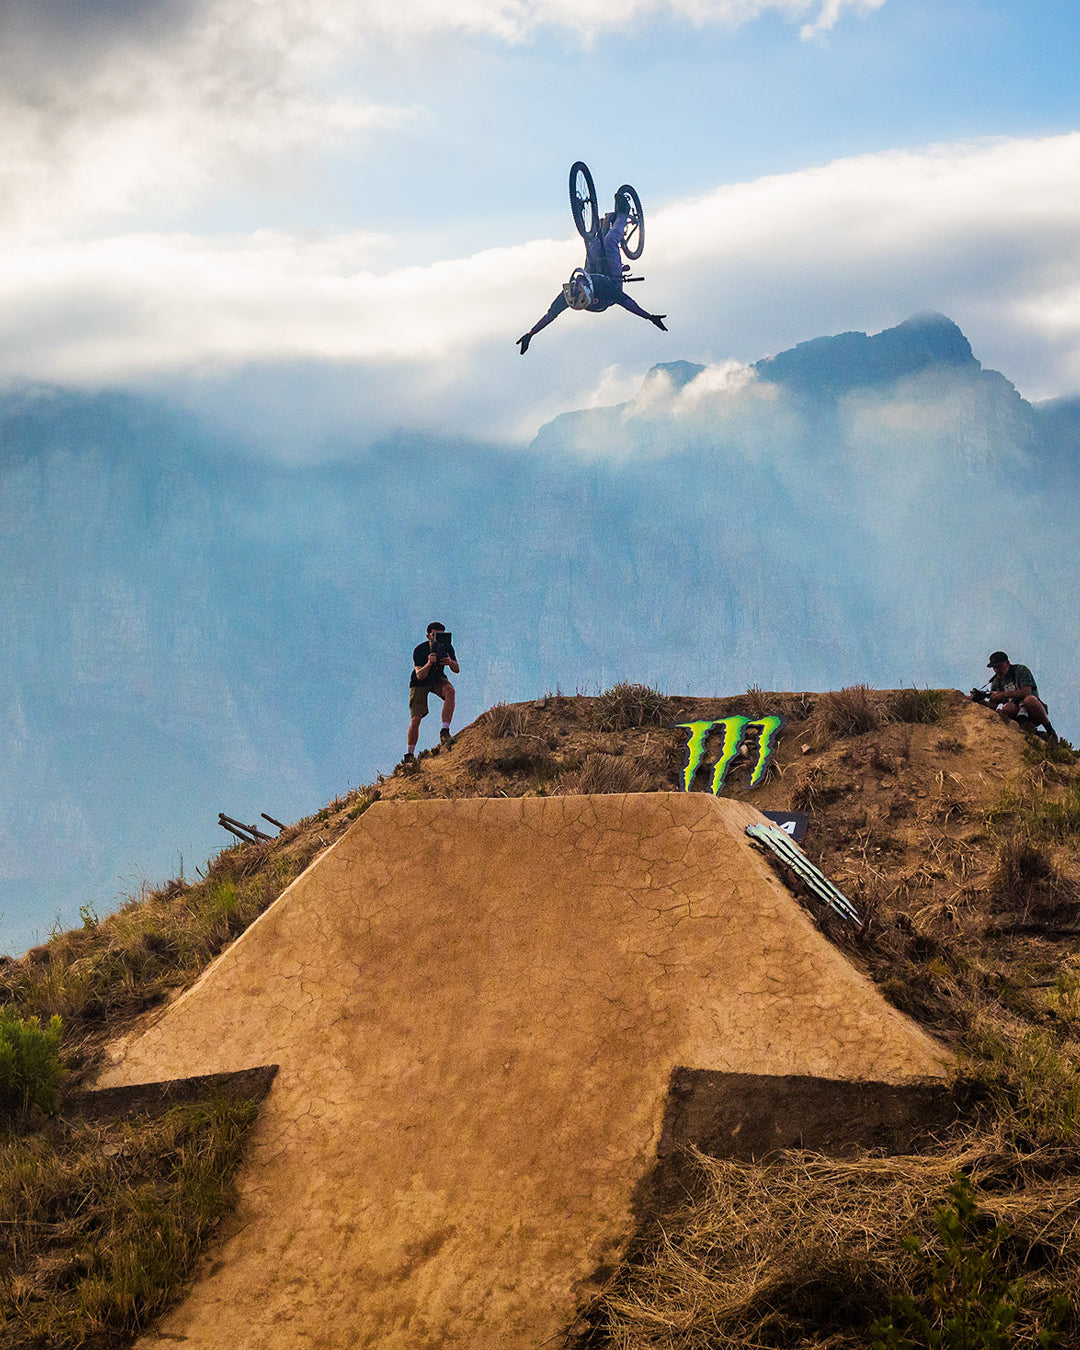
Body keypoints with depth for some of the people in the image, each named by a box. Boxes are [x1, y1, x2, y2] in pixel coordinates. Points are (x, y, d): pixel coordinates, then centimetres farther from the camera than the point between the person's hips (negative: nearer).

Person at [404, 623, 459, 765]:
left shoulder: (447, 647, -14)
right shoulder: (419, 650, -25)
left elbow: (457, 670, -12)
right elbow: (419, 675, -32)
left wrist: (450, 662, -35)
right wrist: (429, 664, -51)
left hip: (437, 679, 3)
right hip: (420, 683, -3)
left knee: (449, 691, -32)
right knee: (415, 719, -12)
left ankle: (444, 732, -29)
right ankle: (409, 755, 2)